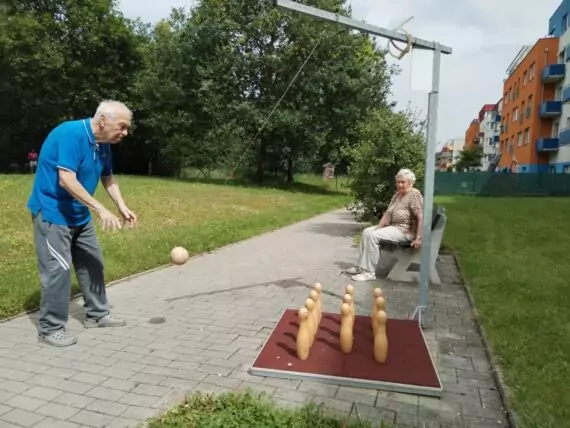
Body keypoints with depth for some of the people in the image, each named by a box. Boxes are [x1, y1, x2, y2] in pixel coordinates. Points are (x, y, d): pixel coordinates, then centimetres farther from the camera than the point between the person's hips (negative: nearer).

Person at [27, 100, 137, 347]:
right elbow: (67, 180, -32)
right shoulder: (71, 134, -24)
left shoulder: (103, 143, 2)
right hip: (52, 212, -9)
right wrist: (101, 210, -33)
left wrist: (122, 207, 0)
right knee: (58, 268, -8)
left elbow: (107, 177, 12)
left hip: (79, 214, 9)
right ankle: (50, 328, 6)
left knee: (92, 262, 13)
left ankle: (97, 314, 26)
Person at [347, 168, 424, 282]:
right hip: (393, 226, 9)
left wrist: (418, 238, -29)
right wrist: (378, 228, -3)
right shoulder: (397, 195, 12)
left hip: (406, 231, -9)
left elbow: (421, 217, -24)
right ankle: (361, 266, 3)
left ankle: (369, 272, -20)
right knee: (367, 232, 1)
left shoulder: (414, 194, -16)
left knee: (372, 236, -23)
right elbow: (388, 213, 10)